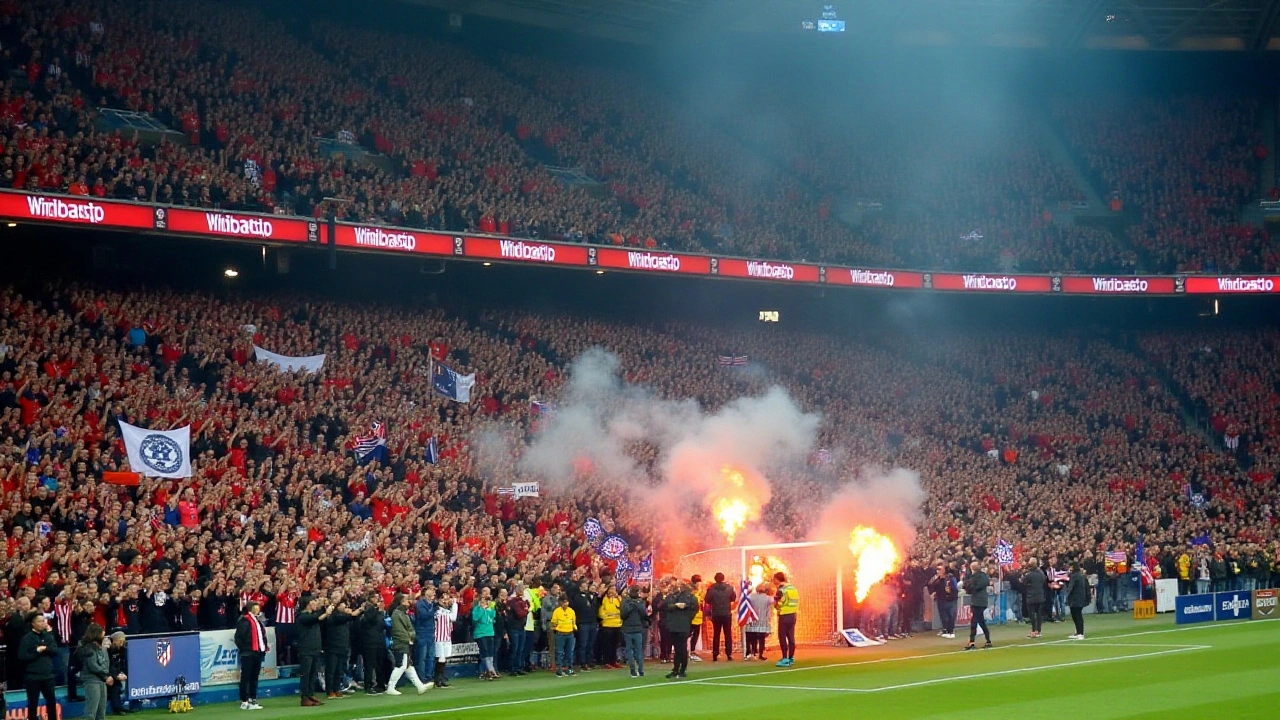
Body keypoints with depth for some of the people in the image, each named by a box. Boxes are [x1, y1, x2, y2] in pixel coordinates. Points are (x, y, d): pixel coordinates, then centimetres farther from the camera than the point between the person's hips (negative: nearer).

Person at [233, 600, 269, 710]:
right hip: (248, 653, -8)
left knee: (254, 677, 12)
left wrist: (265, 647, 12)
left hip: (258, 652, 8)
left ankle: (253, 700, 18)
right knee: (245, 678, -4)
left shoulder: (259, 620, 17)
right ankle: (244, 702, -2)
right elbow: (238, 637, -14)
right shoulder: (245, 621, -11)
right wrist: (243, 649, -12)